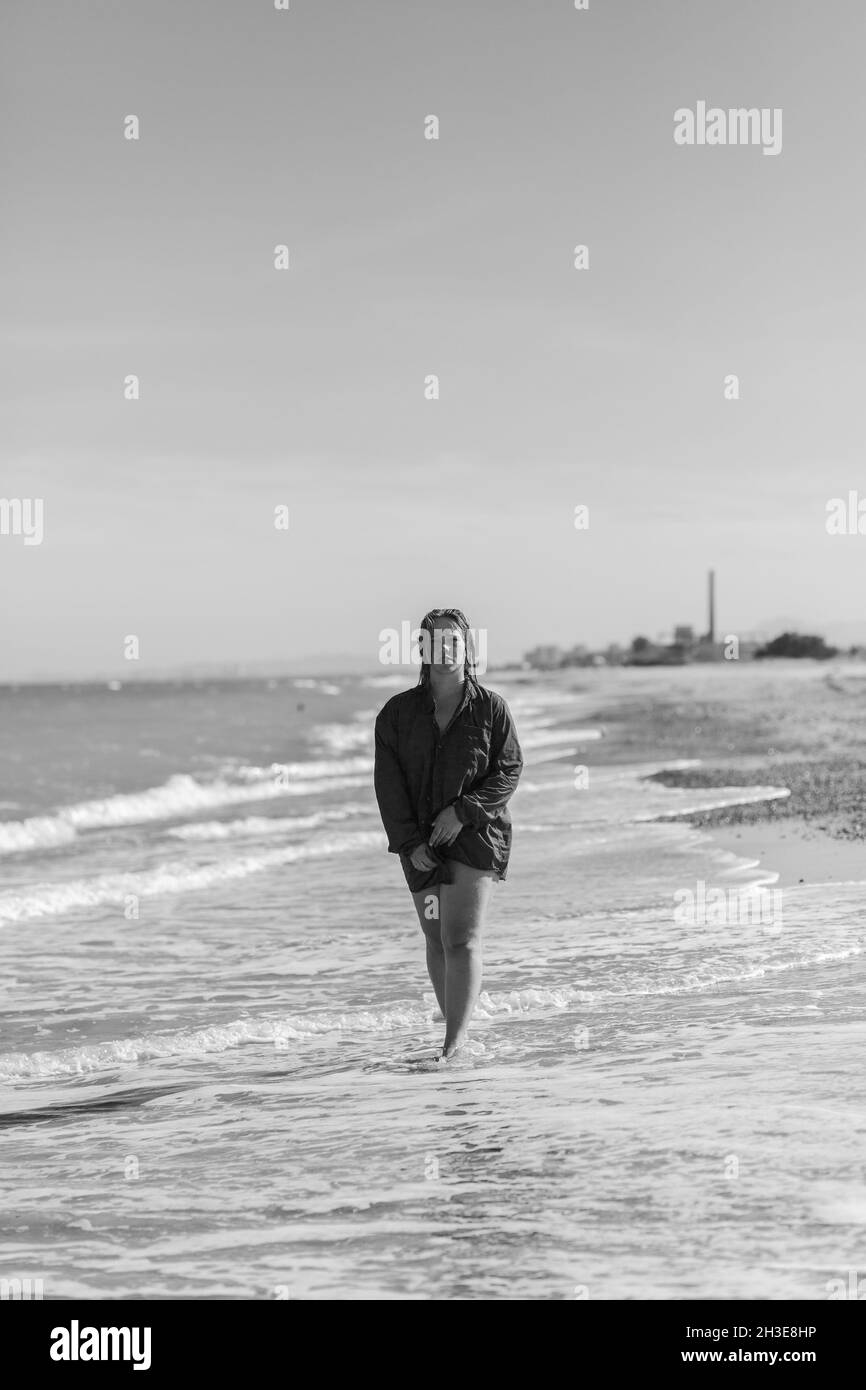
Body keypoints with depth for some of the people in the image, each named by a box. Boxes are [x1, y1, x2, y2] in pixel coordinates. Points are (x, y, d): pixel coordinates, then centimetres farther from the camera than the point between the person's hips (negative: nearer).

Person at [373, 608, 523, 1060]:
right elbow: (388, 784, 1)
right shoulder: (397, 713, 5)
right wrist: (410, 842, -9)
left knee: (462, 940, -13)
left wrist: (464, 810, -15)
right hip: (421, 844, 3)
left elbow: (509, 770, -2)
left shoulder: (490, 708, 1)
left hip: (477, 836, -3)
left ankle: (453, 1044, -17)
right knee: (437, 941, 9)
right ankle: (458, 1036, 22)